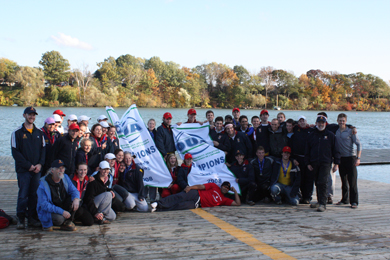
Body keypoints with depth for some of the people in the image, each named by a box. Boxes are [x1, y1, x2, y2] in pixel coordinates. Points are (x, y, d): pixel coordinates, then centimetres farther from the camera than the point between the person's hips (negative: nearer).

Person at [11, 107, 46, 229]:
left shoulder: (39, 133, 12)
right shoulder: (17, 133, 0)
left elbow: (43, 149, 11)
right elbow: (15, 152, -5)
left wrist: (40, 164, -5)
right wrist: (28, 165, -11)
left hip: (37, 169, 3)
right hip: (23, 170, -3)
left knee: (35, 194, 4)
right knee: (23, 194, -4)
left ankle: (33, 218, 12)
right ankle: (21, 219, 5)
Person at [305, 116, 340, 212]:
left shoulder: (330, 135, 6)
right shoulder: (311, 135, 11)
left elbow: (335, 150, 6)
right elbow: (307, 150, 12)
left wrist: (336, 163, 1)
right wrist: (308, 163, 5)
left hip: (326, 163, -3)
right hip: (314, 163, 3)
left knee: (322, 183, -14)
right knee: (317, 183, 9)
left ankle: (322, 204, -13)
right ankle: (320, 202, 22)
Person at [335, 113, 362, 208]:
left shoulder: (350, 131, -3)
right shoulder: (335, 131, 8)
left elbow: (358, 144, -4)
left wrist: (358, 158, -12)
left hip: (350, 158, -4)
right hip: (341, 158, 4)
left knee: (352, 181, -5)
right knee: (343, 181, 11)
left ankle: (354, 201, -2)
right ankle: (344, 199, 21)